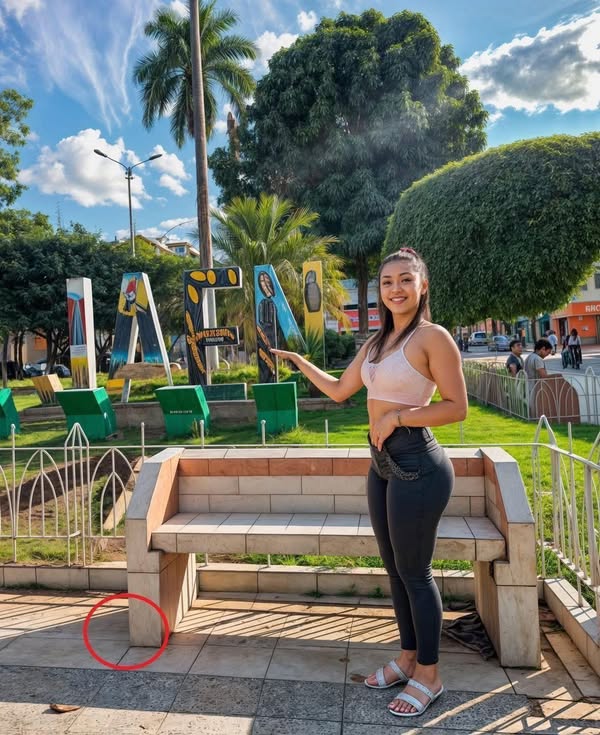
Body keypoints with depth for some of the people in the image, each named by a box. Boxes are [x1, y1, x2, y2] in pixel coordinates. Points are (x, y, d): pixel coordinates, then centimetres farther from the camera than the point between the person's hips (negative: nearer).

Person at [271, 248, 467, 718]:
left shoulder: (433, 337, -11)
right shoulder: (377, 342, 12)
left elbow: (457, 407, -14)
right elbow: (339, 390, 20)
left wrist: (395, 417, -17)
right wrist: (299, 361, 21)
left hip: (417, 464, -8)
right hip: (383, 463, 8)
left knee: (414, 570, 4)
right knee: (394, 566, 17)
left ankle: (429, 675, 24)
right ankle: (409, 658, 35)